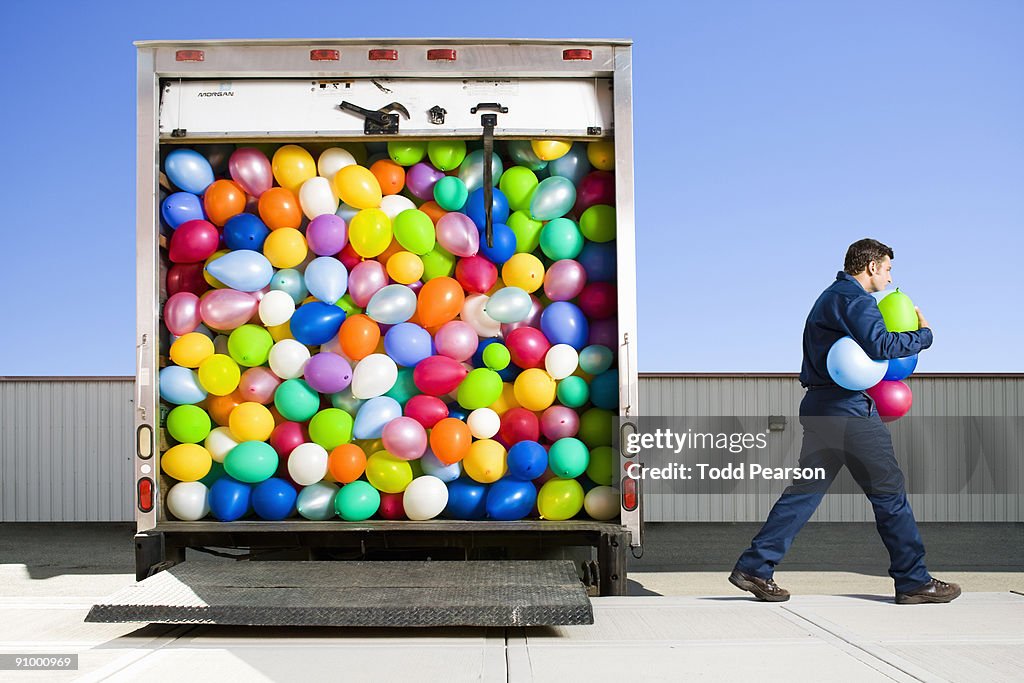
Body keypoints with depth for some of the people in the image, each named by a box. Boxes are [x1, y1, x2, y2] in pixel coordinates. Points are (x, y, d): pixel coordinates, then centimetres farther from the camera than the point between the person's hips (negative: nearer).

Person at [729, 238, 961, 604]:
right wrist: (924, 334, -9)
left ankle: (754, 567, 6)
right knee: (889, 492, 1)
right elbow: (881, 344, -23)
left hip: (820, 408, 10)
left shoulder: (830, 297, 23)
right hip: (849, 409, -9)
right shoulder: (854, 297, -9)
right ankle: (914, 581, 10)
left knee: (804, 490, 9)